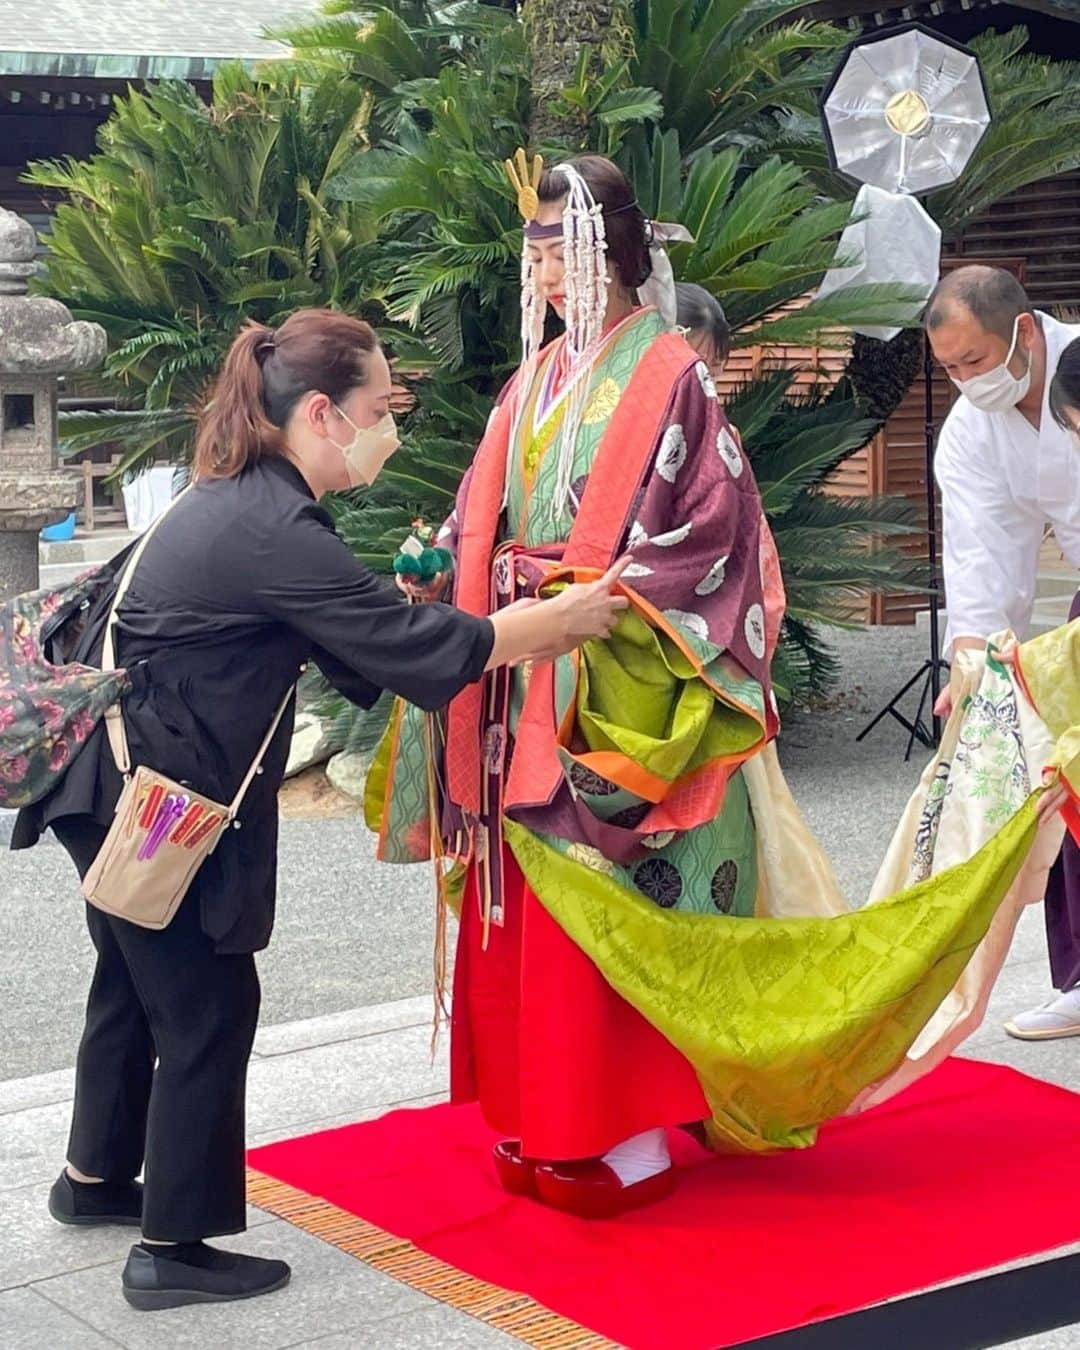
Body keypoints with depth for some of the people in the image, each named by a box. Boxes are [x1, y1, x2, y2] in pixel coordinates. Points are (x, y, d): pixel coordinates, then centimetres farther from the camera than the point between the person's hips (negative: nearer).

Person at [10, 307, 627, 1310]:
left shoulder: (240, 503, 7)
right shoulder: (273, 533, -24)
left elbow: (357, 643, 12)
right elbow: (414, 644, -20)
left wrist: (516, 631, 10)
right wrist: (560, 621, -8)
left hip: (121, 791, 10)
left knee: (137, 982, 24)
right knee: (208, 1003, 0)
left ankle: (96, 1178, 41)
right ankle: (173, 1247, 11)